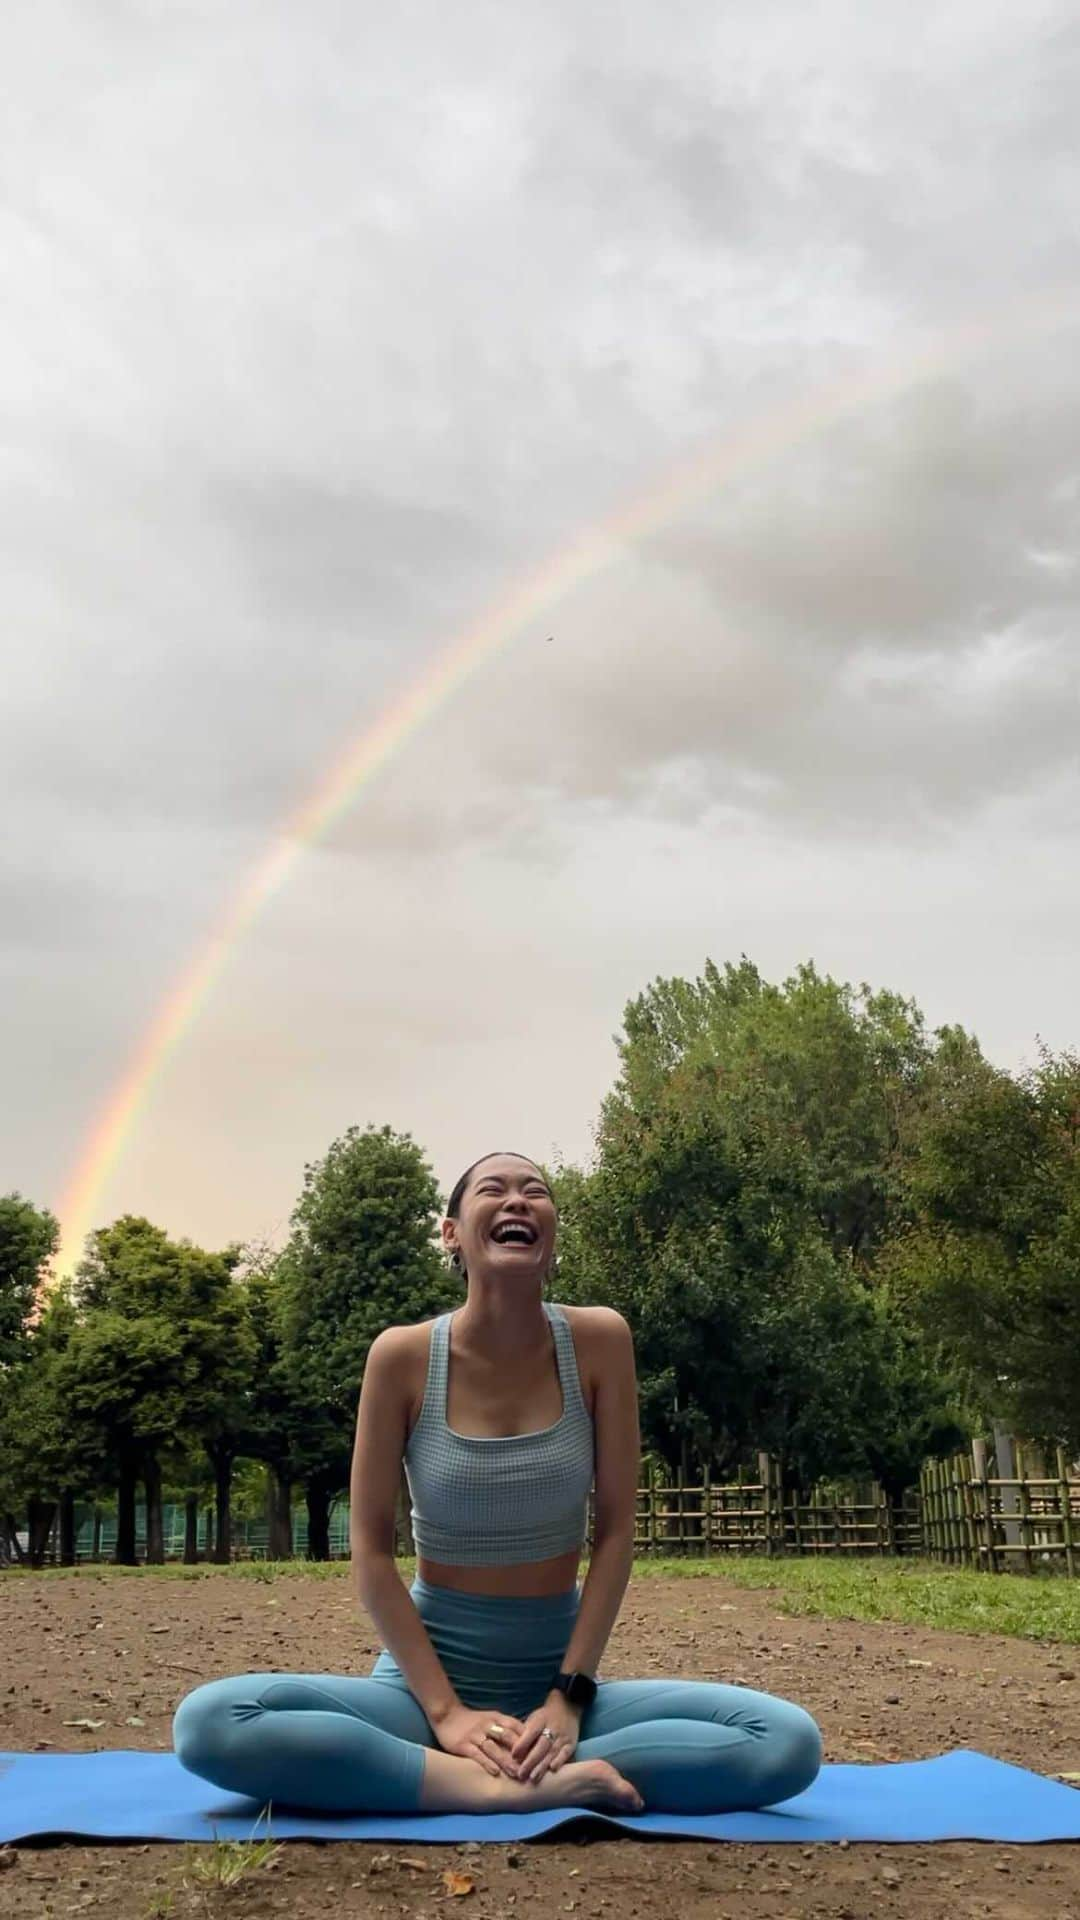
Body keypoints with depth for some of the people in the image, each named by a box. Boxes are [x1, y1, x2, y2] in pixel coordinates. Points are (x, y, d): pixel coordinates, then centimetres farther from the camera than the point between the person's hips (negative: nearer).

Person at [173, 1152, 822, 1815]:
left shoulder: (599, 1340, -6)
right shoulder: (404, 1356, -9)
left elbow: (616, 1530, -4)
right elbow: (371, 1550, -7)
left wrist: (570, 1695, -12)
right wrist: (445, 1710, -16)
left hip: (558, 1678, 2)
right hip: (430, 1672, -1)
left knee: (791, 1741, -22)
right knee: (209, 1721, -27)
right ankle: (514, 1785, -25)